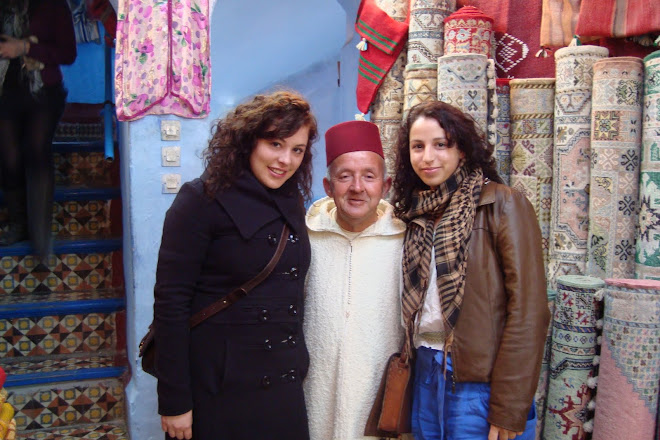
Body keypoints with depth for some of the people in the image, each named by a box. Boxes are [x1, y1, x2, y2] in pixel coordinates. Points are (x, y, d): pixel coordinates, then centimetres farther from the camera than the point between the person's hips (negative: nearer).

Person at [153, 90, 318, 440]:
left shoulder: (292, 204, 7)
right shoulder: (203, 201, -12)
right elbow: (170, 303, -14)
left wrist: (296, 364, 10)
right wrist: (174, 402, -15)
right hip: (218, 390, -5)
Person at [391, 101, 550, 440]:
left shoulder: (503, 205, -10)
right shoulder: (415, 212, 7)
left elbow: (528, 311, -15)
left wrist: (508, 412, -16)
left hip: (480, 380, -5)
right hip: (425, 373, 5)